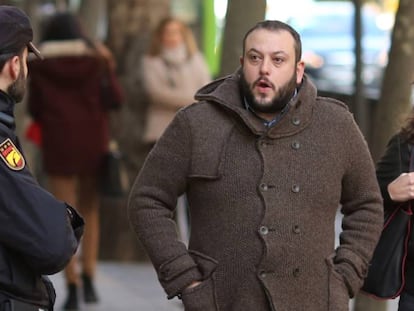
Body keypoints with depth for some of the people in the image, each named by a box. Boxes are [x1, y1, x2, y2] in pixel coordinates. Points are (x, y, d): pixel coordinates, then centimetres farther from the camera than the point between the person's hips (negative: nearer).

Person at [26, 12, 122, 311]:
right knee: (90, 210, 17)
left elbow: (35, 109, 2)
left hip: (58, 142, -2)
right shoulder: (98, 57, 2)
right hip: (94, 141, 2)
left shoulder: (39, 64, 0)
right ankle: (89, 280, 8)